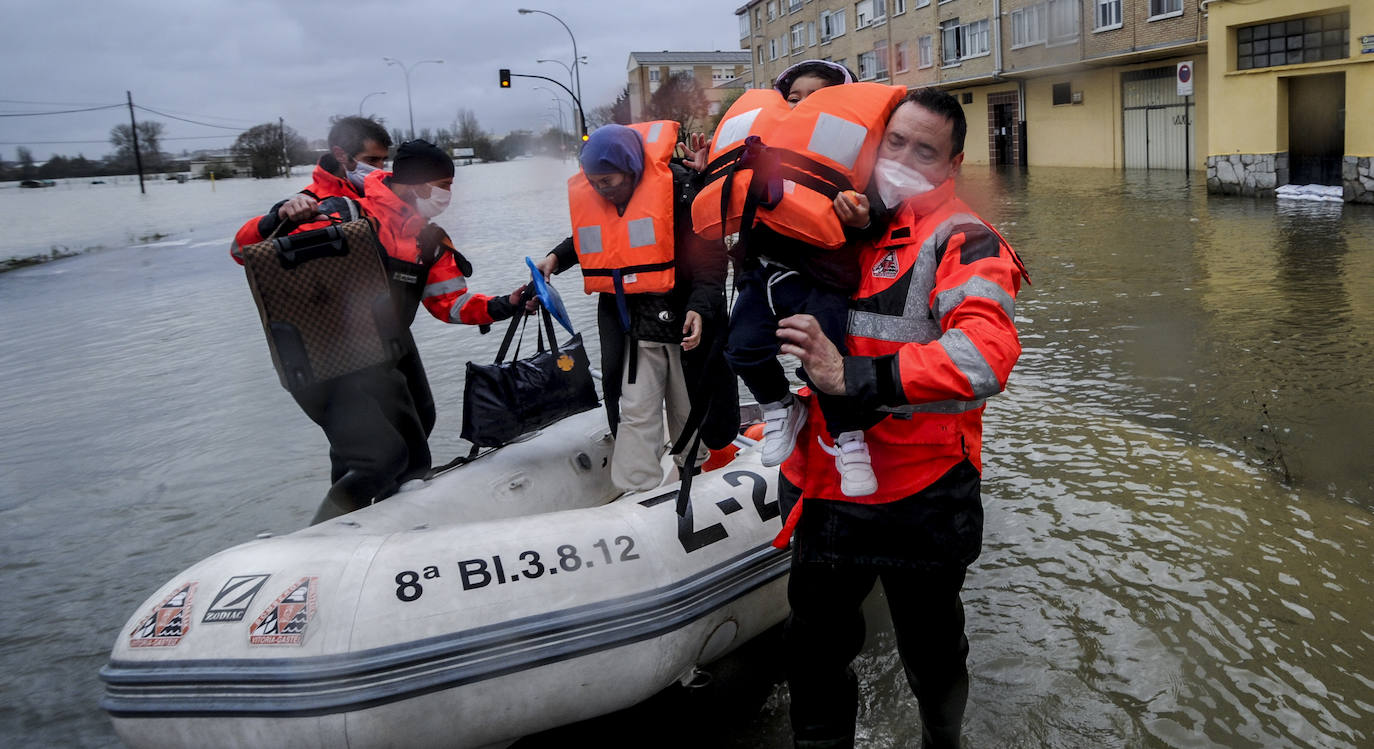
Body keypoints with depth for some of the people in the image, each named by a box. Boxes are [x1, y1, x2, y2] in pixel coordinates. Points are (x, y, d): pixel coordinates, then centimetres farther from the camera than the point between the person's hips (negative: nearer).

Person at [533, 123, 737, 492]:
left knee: (689, 410, 14)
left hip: (686, 320, -3)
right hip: (631, 324, 3)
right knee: (635, 412, -2)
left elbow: (710, 254, -16)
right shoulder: (586, 194, -2)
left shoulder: (677, 186, -17)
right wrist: (557, 258, 4)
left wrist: (700, 306, -27)